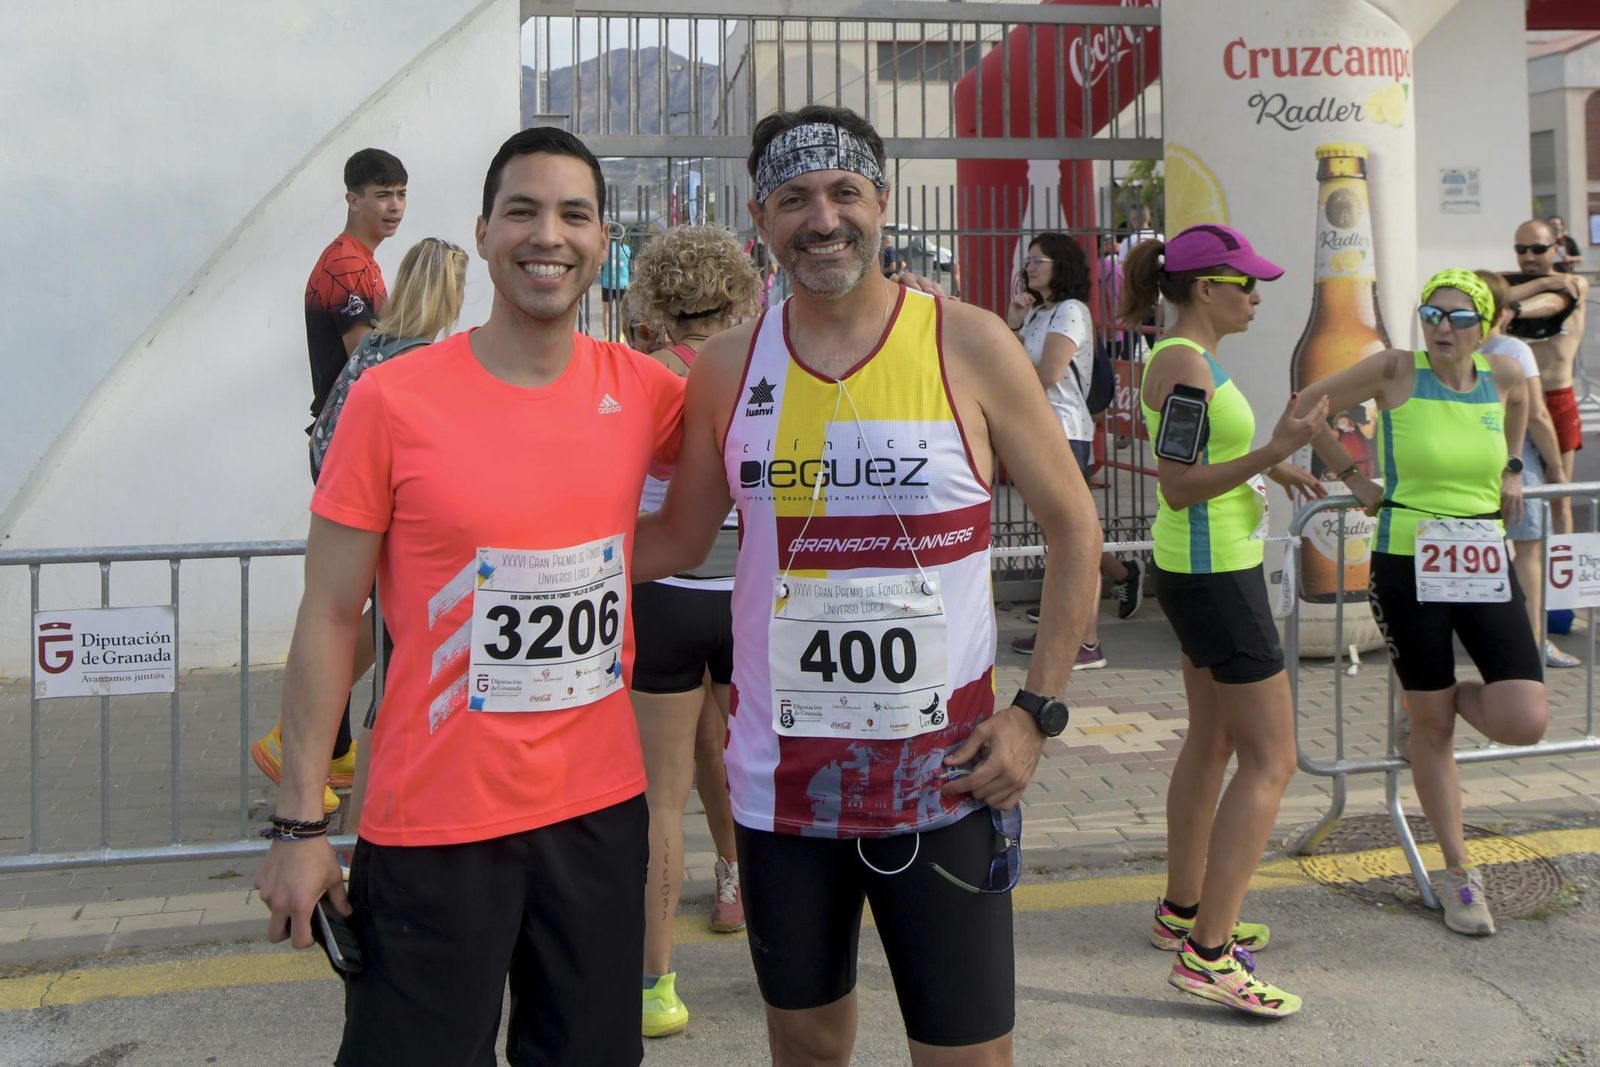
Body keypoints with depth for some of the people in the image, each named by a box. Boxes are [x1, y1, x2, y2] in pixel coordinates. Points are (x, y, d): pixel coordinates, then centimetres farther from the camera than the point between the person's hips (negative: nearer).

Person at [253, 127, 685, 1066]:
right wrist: (300, 825, -6)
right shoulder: (393, 399, -9)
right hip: (434, 823, -3)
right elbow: (331, 618, -5)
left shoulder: (642, 389, 0)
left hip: (601, 809, 4)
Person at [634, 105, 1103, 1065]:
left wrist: (1038, 710, -7)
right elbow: (679, 538, 11)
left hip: (944, 773, -2)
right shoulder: (728, 366, 1)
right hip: (780, 772, 3)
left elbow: (1074, 529, 0)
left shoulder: (970, 346, -6)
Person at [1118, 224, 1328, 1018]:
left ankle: (1183, 911, 32)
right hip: (1213, 573, -11)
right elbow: (1178, 488, -22)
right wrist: (1272, 451, -29)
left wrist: (1268, 467, 15)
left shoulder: (1188, 356, 12)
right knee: (1270, 760, -7)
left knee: (1212, 742, 19)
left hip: (1207, 569, 11)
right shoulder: (1185, 365, -19)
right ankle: (1206, 955, -4)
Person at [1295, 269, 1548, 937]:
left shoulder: (1503, 375, 3)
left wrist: (1511, 467, 18)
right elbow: (1307, 409, 1)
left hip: (1486, 563, 3)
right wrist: (1354, 478, 1)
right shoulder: (1395, 371, -7)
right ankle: (1459, 873, 24)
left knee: (1525, 722, -10)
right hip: (1408, 565, -3)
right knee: (1432, 729, 7)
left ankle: (1447, 701, 25)